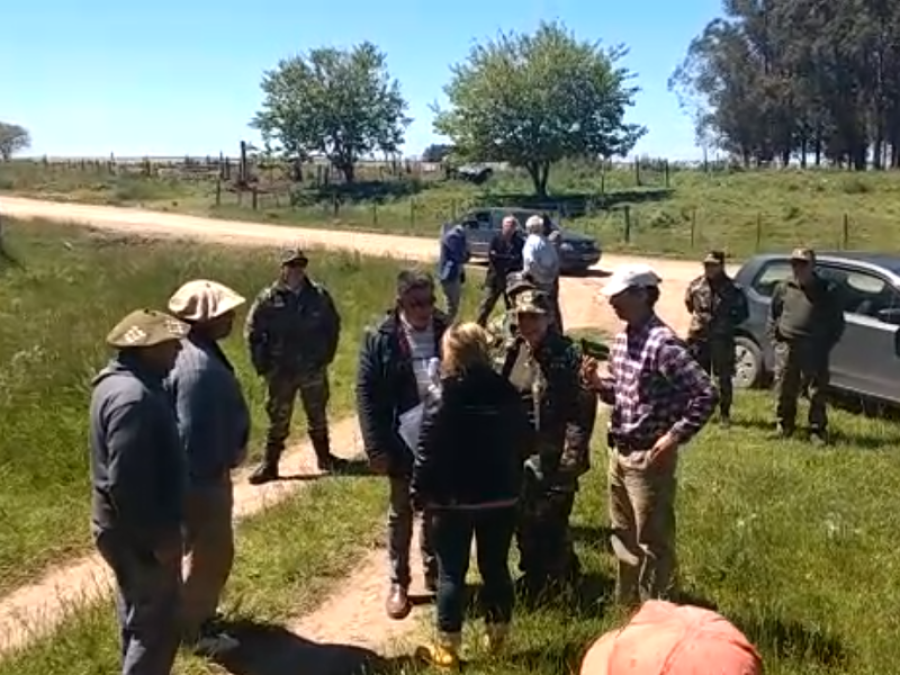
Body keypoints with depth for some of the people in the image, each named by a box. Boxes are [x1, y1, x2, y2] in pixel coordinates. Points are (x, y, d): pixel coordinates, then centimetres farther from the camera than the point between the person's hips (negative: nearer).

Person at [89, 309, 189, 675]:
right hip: (137, 530, -10)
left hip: (126, 524, 10)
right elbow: (128, 481, -30)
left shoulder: (121, 380, 5)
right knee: (157, 625, 3)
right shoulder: (133, 397, -29)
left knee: (139, 615, 25)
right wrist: (158, 536, -22)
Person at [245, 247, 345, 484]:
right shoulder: (268, 298, -8)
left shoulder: (319, 296, -3)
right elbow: (253, 332, -2)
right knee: (278, 420, 5)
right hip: (280, 371, -2)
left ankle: (324, 457, 32)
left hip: (313, 369, 2)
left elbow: (333, 325, 9)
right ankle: (269, 465, 13)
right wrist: (262, 364, -4)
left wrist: (327, 354, 4)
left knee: (318, 416, 16)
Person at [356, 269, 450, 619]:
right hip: (402, 441, -2)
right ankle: (399, 582, 26)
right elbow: (366, 394, -11)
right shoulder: (380, 339, -11)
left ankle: (434, 572, 36)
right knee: (401, 513, 13)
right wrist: (376, 448, -15)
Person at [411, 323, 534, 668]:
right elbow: (527, 443, 6)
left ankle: (447, 648, 15)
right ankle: (497, 639, 26)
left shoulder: (443, 400, -15)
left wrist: (420, 493, -1)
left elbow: (428, 454, -13)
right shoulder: (508, 394, -3)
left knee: (452, 573, 7)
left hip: (453, 500, -4)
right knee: (496, 567, 15)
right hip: (501, 497, 4)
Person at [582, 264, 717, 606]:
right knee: (623, 534, 21)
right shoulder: (621, 340, 7)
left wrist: (675, 437, -21)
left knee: (652, 540, 4)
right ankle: (625, 602, 37)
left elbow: (706, 394, -22)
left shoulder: (663, 344, -20)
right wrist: (597, 382, -3)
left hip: (649, 458, -9)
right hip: (619, 452, 9)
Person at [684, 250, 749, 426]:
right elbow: (688, 303, 20)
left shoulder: (732, 288, -7)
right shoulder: (696, 285, 2)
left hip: (722, 339, -3)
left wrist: (728, 323, -2)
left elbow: (743, 312, 2)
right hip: (698, 337, 3)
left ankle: (724, 414, 13)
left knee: (723, 378, 3)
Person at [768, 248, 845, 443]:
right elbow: (773, 316, 17)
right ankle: (784, 427, 23)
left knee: (817, 393, 1)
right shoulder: (783, 288, 8)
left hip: (815, 351, -2)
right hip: (786, 349, 2)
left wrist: (827, 344, -2)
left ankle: (818, 431, 10)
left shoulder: (827, 290, 1)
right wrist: (775, 338, 7)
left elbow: (838, 322, 6)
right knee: (784, 392, 9)